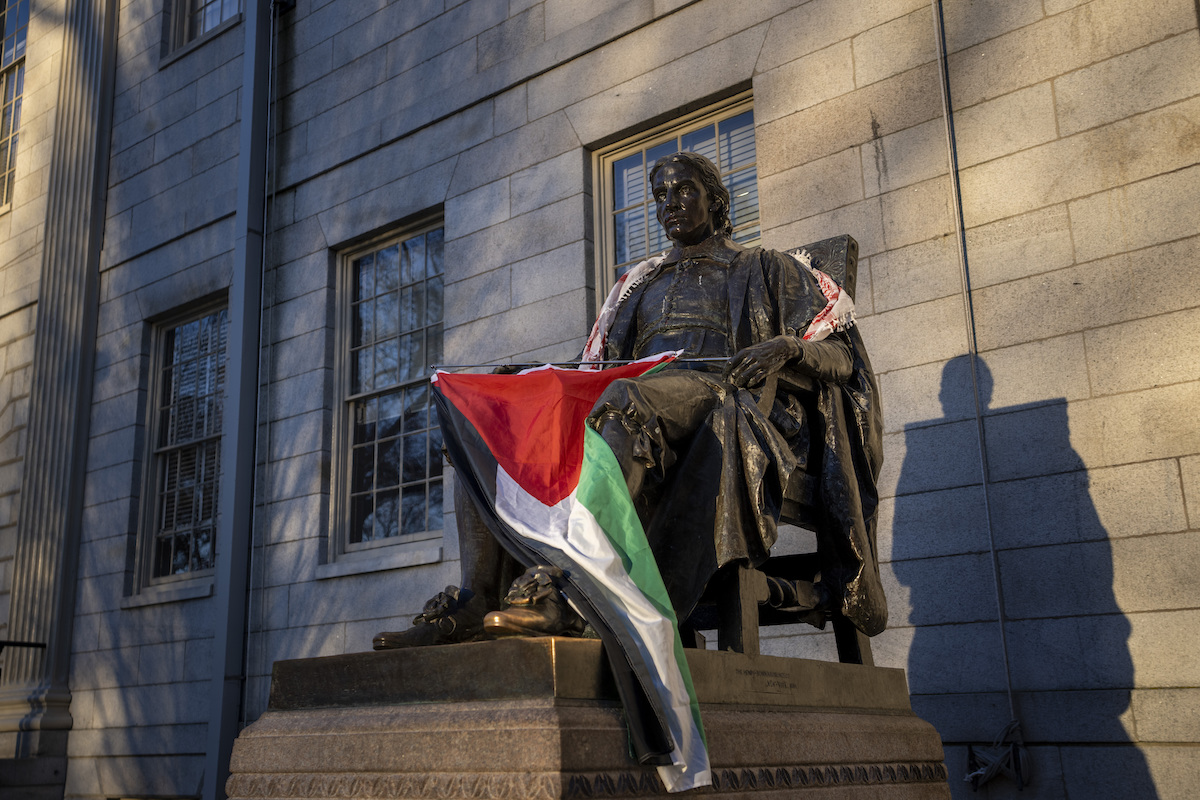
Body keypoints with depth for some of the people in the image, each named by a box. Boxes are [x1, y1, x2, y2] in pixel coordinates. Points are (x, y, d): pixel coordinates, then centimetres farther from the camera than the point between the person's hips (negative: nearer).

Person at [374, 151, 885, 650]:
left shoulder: (766, 270, 20)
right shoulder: (640, 283, 32)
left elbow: (841, 357, 10)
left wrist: (787, 346, -13)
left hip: (726, 408, -5)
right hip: (638, 412, 5)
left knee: (628, 398, -40)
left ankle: (561, 591, -53)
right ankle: (475, 599, -33)